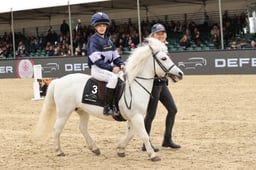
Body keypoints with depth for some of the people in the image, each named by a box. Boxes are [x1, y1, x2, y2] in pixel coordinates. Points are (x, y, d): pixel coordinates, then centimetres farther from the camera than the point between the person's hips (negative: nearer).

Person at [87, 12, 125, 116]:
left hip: (109, 67, 8)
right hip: (97, 69, -8)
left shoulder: (108, 40, 16)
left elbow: (115, 56, 14)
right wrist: (111, 68, -23)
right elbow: (96, 60, -16)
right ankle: (107, 107, -32)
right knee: (113, 77, -32)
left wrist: (121, 64, -6)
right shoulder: (93, 40, -7)